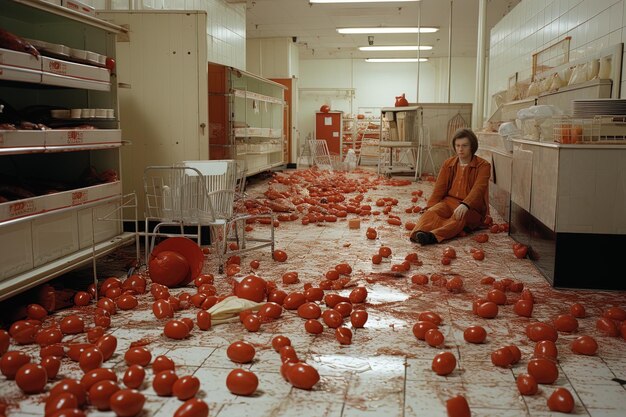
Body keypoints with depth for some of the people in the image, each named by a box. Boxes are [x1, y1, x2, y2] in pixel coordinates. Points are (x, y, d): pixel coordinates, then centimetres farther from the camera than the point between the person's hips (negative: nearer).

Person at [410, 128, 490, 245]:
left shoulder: (483, 166, -2)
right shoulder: (448, 164, 13)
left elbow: (478, 189, -17)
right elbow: (439, 188, 7)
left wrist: (465, 205, -35)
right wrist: (429, 207, -9)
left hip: (472, 208, -3)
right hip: (449, 201, 4)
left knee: (459, 217, -38)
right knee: (432, 212, -29)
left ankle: (434, 236, -62)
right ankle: (419, 233, -59)